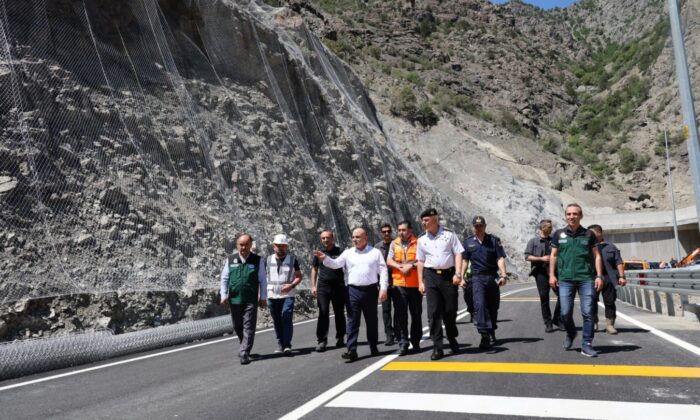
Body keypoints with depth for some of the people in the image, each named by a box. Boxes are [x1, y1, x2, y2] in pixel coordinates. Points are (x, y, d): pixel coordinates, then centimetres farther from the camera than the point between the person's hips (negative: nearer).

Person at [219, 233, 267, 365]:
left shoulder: (258, 260, 0)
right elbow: (224, 278, 7)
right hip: (234, 299, 3)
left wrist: (263, 297, 1)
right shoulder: (230, 259, 5)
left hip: (251, 300, -3)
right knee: (237, 327, 15)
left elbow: (263, 280, 3)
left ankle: (244, 353, -2)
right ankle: (245, 345, 37)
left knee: (248, 328, -6)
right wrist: (224, 295, 0)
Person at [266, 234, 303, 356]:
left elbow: (299, 276, 5)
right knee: (277, 321, 9)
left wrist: (292, 285, -14)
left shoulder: (292, 260, 4)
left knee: (287, 319, -14)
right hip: (272, 296, 3)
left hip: (287, 295, -2)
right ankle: (280, 344, 22)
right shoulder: (268, 260, 8)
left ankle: (287, 345, -10)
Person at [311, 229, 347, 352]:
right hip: (323, 287, 1)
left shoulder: (340, 252, 2)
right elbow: (314, 269, 13)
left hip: (338, 286, -1)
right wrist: (313, 286, 5)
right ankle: (322, 341, -1)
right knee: (323, 313, -4)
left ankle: (340, 338, 24)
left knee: (339, 313, 9)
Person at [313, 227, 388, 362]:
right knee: (352, 322, -2)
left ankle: (373, 347, 26)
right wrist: (325, 258, -23)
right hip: (353, 291, 1)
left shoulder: (375, 252, 4)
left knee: (371, 321, 11)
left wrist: (383, 288, -7)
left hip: (370, 290, -1)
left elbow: (383, 271, 2)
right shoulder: (348, 253, 8)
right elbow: (336, 264, -4)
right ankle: (352, 351, -1)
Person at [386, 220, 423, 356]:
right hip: (399, 284, 1)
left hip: (415, 284, -1)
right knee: (400, 315, -2)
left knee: (416, 314, 9)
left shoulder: (418, 243, 2)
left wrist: (411, 265, -16)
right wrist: (400, 267, -11)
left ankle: (416, 342, 22)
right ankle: (403, 343, 3)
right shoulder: (394, 244, 10)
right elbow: (389, 261, 5)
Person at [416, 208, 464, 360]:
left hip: (449, 274, -1)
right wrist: (420, 281, 5)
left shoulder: (449, 234, 0)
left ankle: (452, 339, 32)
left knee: (450, 310, 7)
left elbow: (458, 254, -1)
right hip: (431, 275, 2)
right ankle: (437, 347, 3)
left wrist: (457, 274, -11)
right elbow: (420, 261, 10)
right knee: (433, 313, -2)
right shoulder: (422, 239, 7)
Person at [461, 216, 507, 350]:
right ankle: (484, 334, -17)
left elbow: (500, 258, -1)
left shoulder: (494, 240, 4)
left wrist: (503, 275, -12)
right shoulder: (468, 242, 8)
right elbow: (465, 261, 12)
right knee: (480, 305, -15)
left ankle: (491, 333, 26)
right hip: (477, 278, -1)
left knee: (493, 306, 9)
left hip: (493, 277, 1)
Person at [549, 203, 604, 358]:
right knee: (565, 313, 2)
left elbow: (597, 256, 7)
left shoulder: (588, 234, 6)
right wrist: (552, 275, 4)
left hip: (586, 279, 0)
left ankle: (586, 345, 9)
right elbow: (553, 255, 11)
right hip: (565, 279, 1)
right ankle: (570, 333, 30)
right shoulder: (559, 234, 8)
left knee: (588, 313, -1)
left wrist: (599, 276, -1)